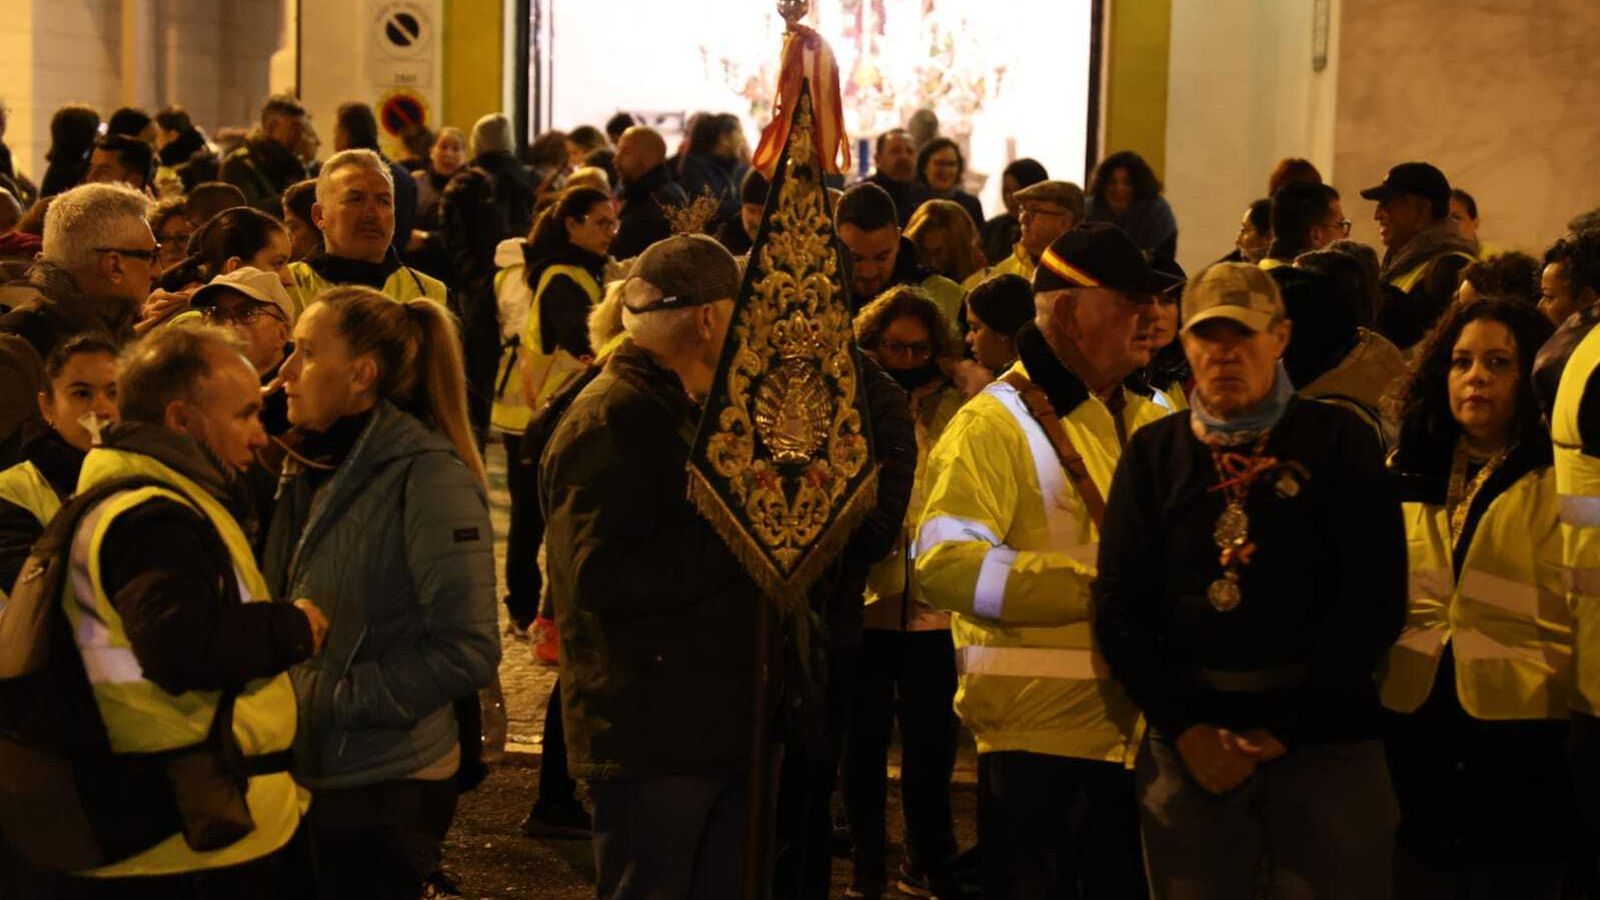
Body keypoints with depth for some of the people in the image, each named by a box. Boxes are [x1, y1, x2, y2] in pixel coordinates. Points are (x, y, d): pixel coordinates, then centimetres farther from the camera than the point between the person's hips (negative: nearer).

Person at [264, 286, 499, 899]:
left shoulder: (429, 476, -15)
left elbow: (469, 652, -20)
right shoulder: (318, 469, 9)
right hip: (305, 774, 7)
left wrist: (336, 698, -18)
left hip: (384, 788, -7)